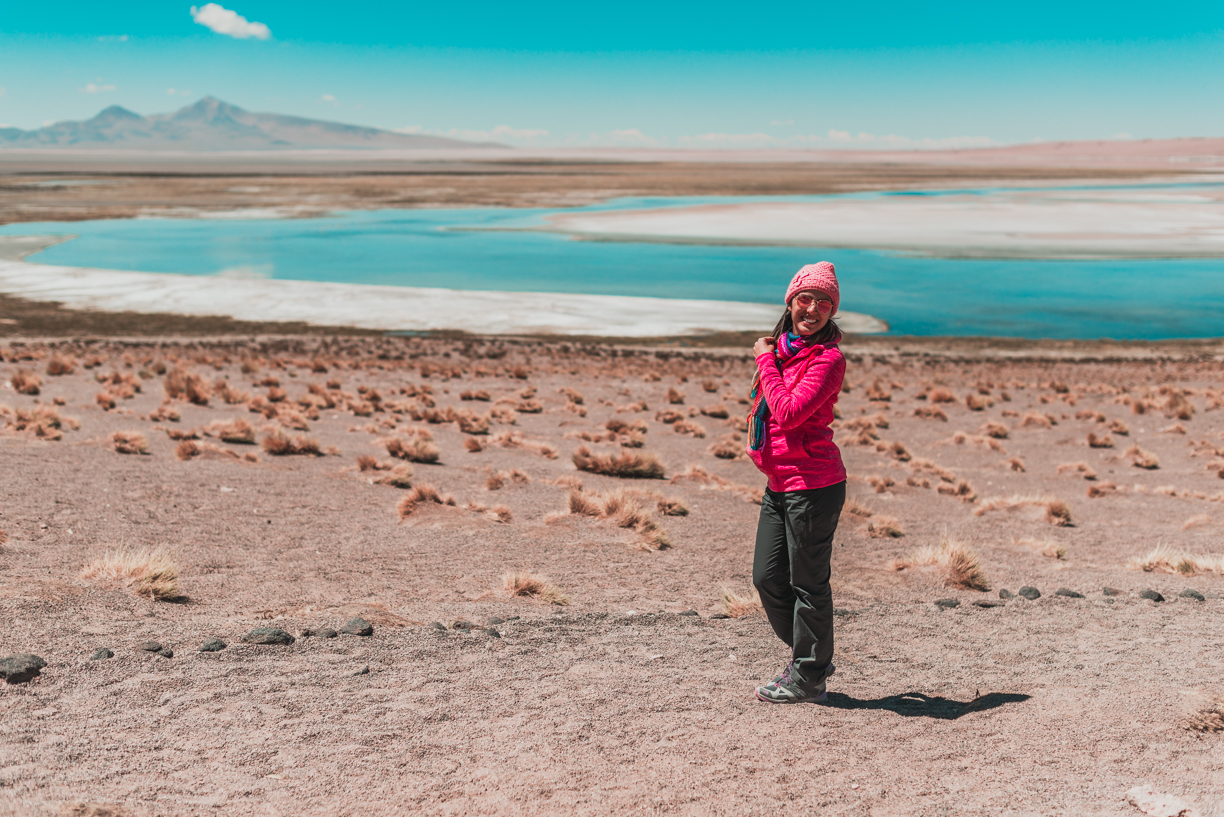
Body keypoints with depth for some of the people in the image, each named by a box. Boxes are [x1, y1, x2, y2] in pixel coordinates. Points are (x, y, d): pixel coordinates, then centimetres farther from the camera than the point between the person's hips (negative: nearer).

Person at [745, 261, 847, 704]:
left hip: (812, 484, -9)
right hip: (779, 481, 9)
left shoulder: (828, 358, -13)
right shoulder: (781, 349, 12)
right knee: (767, 577, 13)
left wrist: (766, 362, -13)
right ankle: (810, 657, 32)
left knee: (807, 583, 2)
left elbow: (789, 413, -22)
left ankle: (808, 679, 16)